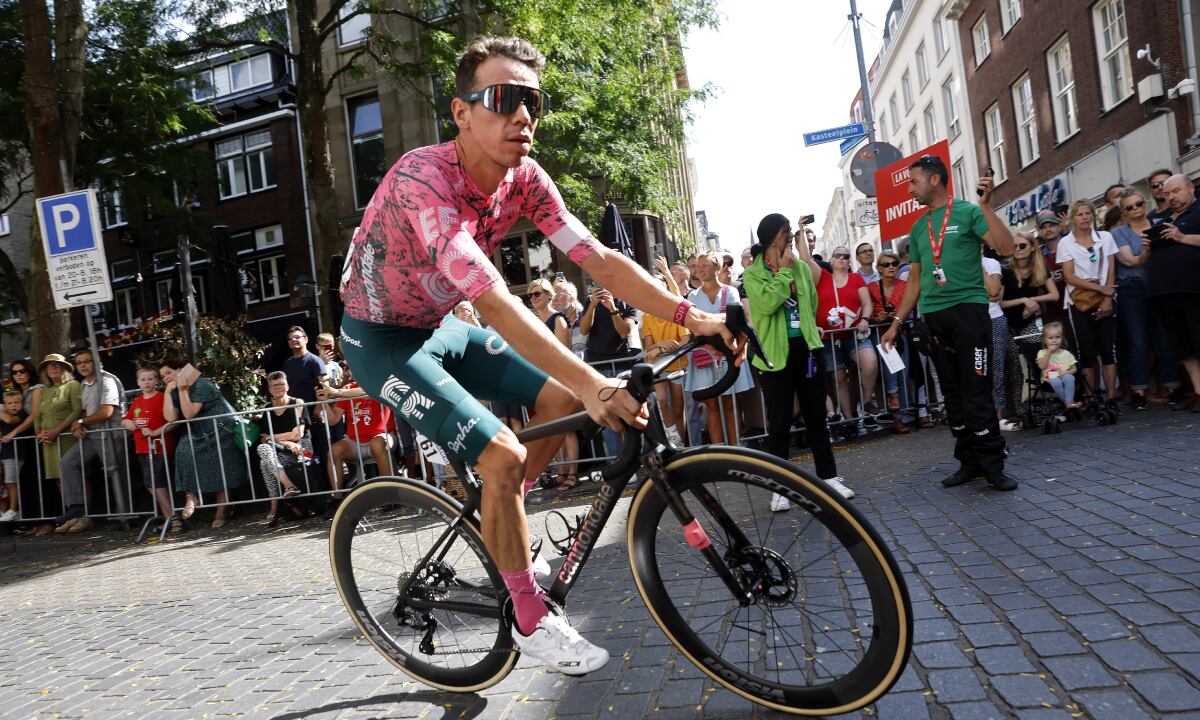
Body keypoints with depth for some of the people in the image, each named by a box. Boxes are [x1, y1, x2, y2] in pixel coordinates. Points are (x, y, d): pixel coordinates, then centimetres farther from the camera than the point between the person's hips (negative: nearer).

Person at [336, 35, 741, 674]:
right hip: (381, 339, -7)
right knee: (503, 455, -19)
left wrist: (690, 315, -24)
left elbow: (599, 259, -13)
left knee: (560, 399, -1)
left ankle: (497, 525, 19)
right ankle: (531, 621, 2)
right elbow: (494, 302, -41)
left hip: (437, 329, 7)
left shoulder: (523, 178, -9)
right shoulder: (423, 179, -31)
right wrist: (592, 384, -47)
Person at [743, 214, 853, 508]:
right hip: (777, 352, -4)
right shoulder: (753, 273, -5)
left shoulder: (801, 267, 9)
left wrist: (809, 328, 9)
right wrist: (784, 271, -13)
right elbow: (767, 303, -21)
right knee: (779, 423, 0)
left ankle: (828, 476, 24)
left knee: (816, 417, 13)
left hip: (806, 347, 4)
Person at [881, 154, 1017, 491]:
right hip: (933, 317, 6)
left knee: (976, 393, -7)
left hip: (968, 308, -6)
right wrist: (896, 323, 15)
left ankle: (993, 464, 1)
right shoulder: (918, 228, 17)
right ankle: (970, 462, 16)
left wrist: (985, 205, -18)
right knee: (953, 395, 8)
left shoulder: (968, 212, 1)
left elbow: (1006, 248, -12)